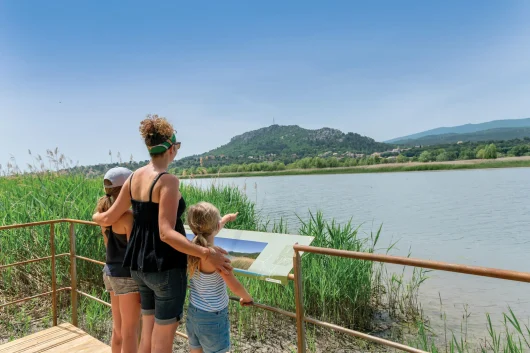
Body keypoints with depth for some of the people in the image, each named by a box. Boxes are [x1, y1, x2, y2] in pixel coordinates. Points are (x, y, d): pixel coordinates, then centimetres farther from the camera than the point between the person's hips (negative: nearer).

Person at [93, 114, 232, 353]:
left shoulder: (134, 177, 3)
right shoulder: (168, 180, -20)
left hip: (140, 264, 8)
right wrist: (206, 254, -28)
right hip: (166, 267, -8)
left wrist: (95, 217, 32)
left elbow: (109, 218, 10)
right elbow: (167, 234, -26)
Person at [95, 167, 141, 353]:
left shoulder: (106, 214, 5)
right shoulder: (128, 217, -20)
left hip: (110, 272, 9)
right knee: (130, 332, 5)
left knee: (118, 329, 21)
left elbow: (110, 246, 13)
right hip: (126, 276, -8)